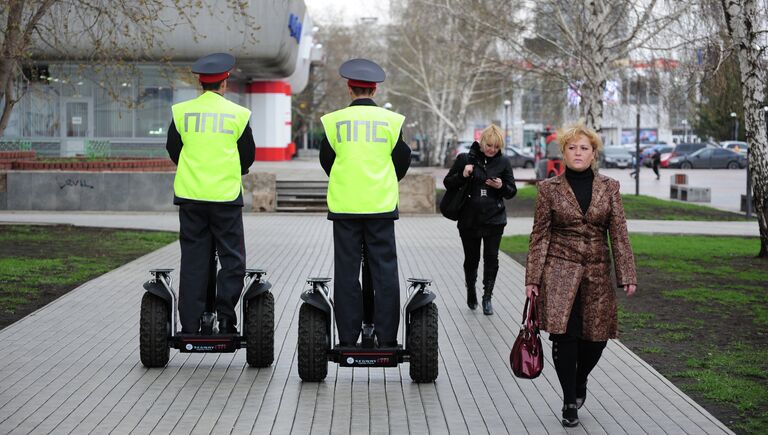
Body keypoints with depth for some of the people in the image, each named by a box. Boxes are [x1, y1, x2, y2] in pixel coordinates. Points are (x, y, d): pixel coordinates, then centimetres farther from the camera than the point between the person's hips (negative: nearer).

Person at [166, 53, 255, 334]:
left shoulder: (182, 111, 2)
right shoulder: (238, 114, -1)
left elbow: (173, 150, 11)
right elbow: (248, 155, 8)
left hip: (190, 194, 2)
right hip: (227, 195, -2)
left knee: (193, 259, 6)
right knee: (232, 258, 7)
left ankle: (190, 325, 5)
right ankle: (225, 316, -2)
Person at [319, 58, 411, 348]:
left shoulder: (334, 120, 0)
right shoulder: (391, 120, -1)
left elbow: (326, 159, 8)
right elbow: (403, 159, 6)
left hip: (344, 205, 0)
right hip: (381, 204, 0)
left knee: (346, 271, 4)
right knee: (384, 270, 4)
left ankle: (348, 338, 5)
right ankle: (386, 338, 3)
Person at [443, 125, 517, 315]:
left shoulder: (503, 162, 2)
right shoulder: (465, 159, -2)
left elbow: (512, 191, 6)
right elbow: (447, 183, 3)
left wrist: (501, 186, -16)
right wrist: (462, 176, -15)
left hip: (494, 219, 1)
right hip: (469, 219, 0)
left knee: (491, 258, -2)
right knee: (472, 258, 9)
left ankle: (487, 297, 9)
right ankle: (471, 291, 32)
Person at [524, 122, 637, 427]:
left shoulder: (609, 188, 6)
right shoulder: (549, 189, 1)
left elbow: (619, 234, 4)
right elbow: (539, 236, 2)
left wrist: (627, 275, -3)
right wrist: (533, 278, -3)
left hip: (596, 274, 2)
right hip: (560, 273, -2)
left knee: (596, 337, 3)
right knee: (564, 334, -10)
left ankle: (580, 381, 34)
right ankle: (569, 402, 5)